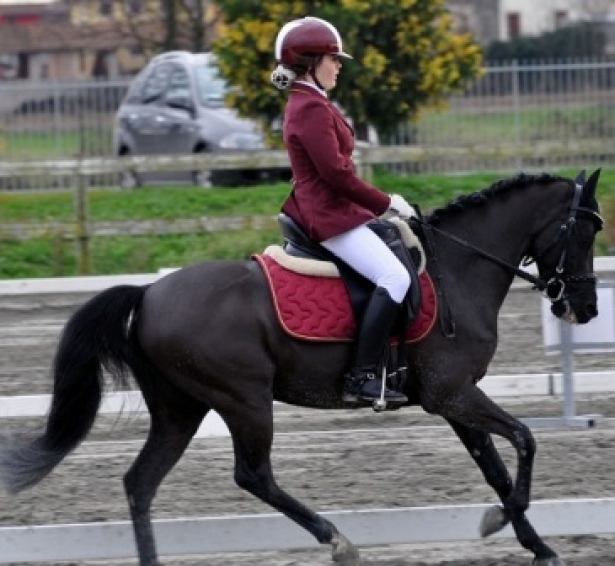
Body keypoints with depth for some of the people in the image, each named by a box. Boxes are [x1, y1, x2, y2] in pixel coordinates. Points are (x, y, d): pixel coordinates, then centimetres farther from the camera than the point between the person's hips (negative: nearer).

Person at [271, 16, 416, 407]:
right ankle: (363, 378, -27)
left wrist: (382, 203, 14)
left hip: (324, 210, 11)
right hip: (330, 214, -11)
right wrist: (386, 203, -11)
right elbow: (335, 172, -20)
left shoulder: (308, 104, 19)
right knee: (394, 277, -22)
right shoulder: (312, 108, -15)